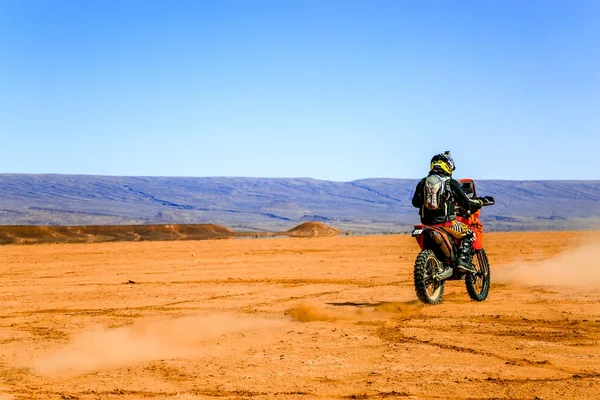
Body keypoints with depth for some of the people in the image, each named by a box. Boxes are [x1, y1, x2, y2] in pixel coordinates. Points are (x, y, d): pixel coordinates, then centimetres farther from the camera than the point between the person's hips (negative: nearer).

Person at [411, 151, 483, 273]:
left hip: (427, 223, 5)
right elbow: (466, 203, -2)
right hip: (446, 223, -5)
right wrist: (478, 203, 18)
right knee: (469, 234, 13)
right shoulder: (451, 183, -4)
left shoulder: (422, 183, 8)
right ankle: (462, 260, -5)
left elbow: (415, 202, 19)